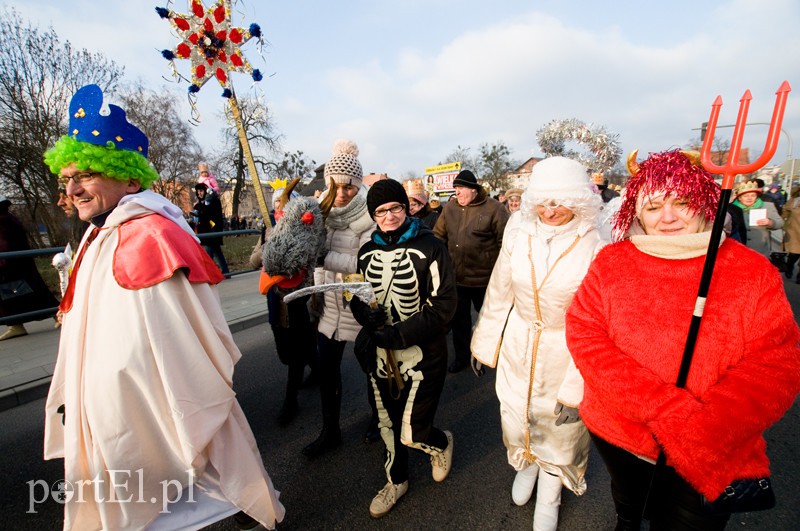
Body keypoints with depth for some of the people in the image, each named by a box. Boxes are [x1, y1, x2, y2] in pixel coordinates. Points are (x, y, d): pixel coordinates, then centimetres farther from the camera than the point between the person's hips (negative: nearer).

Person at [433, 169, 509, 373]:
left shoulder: (493, 209, -11)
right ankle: (462, 356, 37)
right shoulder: (450, 207, 2)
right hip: (456, 276, 4)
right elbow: (438, 236, 7)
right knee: (459, 318, 17)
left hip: (484, 278, -3)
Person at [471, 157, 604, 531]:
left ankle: (549, 494, 50)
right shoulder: (519, 233, -11)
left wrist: (575, 387, -14)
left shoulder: (596, 247, -21)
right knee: (515, 416, 21)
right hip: (518, 345, 3)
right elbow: (498, 294, -1)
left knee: (559, 426, 19)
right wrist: (483, 343, 6)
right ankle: (526, 466, 56)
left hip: (565, 354, -2)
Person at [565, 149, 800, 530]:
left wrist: (702, 432, -28)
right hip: (616, 435, 2)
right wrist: (667, 409, -25)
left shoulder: (754, 273, -10)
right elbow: (584, 338, -17)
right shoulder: (610, 262, -10)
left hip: (710, 461, -1)